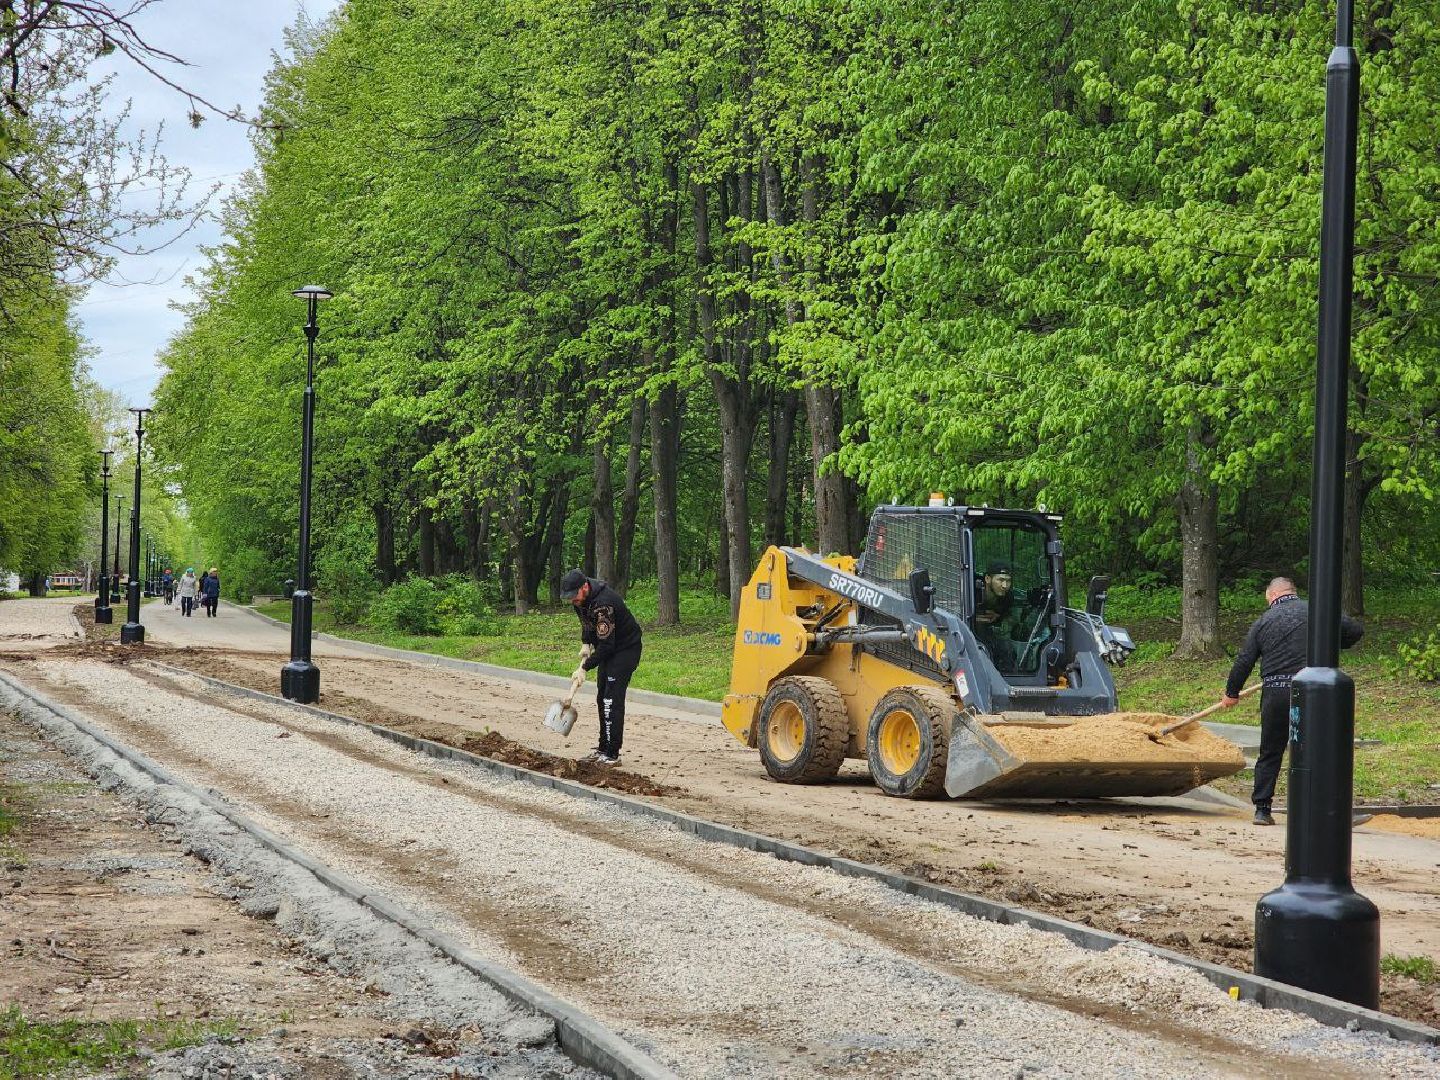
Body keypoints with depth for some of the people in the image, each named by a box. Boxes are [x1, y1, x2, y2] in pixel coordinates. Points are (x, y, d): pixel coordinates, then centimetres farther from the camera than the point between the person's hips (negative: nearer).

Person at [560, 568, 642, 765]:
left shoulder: (603, 603, -33)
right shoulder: (581, 598, -4)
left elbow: (606, 645, -30)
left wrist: (585, 668, -25)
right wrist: (586, 643, 5)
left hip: (626, 648, -10)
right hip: (608, 648, 10)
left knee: (612, 701, -14)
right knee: (602, 699, 12)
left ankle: (612, 755, -12)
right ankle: (603, 749, 20)